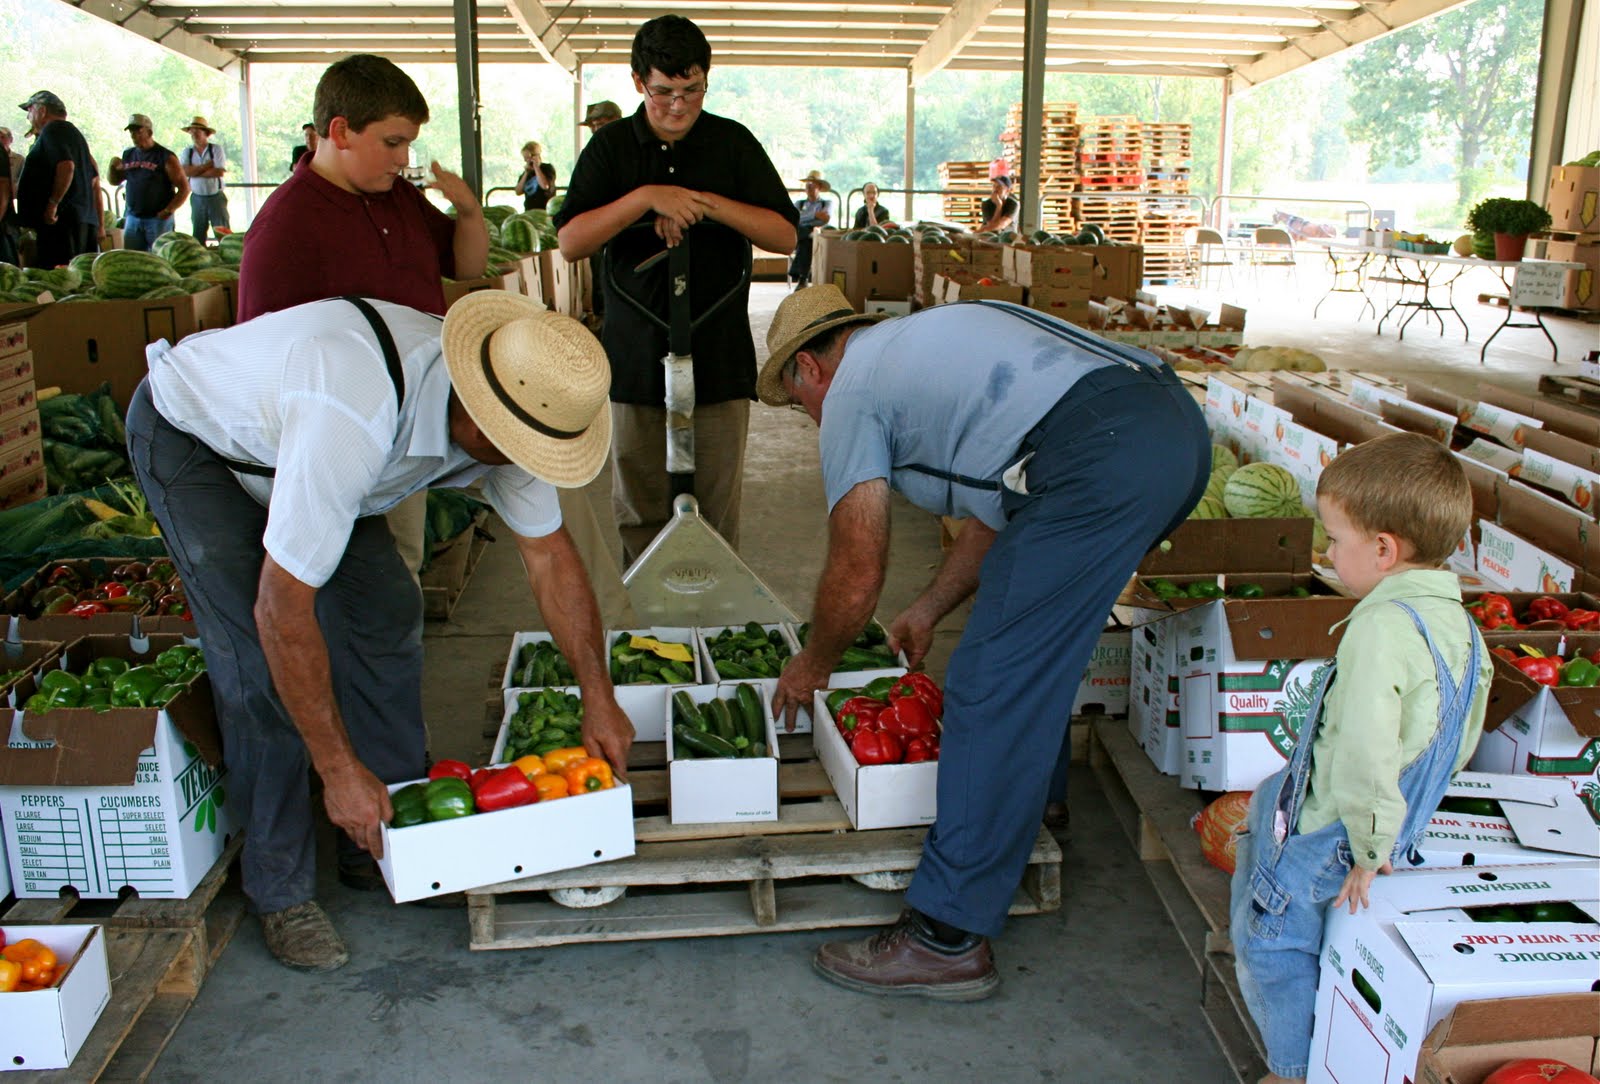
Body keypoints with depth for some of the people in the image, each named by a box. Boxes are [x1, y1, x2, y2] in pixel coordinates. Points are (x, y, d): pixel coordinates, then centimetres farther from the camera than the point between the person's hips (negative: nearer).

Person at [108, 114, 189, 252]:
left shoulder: (165, 157, -5)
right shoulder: (128, 155, 13)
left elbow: (184, 187, -8)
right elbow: (114, 181, 23)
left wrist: (169, 210, -16)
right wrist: (112, 167, 2)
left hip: (158, 219, -6)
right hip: (132, 219, 6)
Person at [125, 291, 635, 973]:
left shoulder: (513, 409, -22)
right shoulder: (353, 419, -45)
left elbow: (549, 552, -9)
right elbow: (282, 608, -38)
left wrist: (599, 699, -8)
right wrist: (339, 770, -30)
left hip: (279, 424, 7)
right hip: (190, 439, -6)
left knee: (385, 619, -3)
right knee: (261, 665, -16)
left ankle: (390, 843, 12)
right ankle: (280, 890, 1)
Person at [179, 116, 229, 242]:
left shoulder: (216, 149, -3)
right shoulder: (187, 151, 5)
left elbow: (220, 172, -16)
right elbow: (184, 171, -11)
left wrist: (195, 172, -11)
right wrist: (207, 165, -13)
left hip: (216, 197, -3)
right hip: (197, 198, 3)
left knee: (223, 234, -3)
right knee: (198, 236, 9)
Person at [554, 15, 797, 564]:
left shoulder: (733, 143, 6)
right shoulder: (611, 147, 6)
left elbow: (786, 235, 1)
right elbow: (569, 241, -4)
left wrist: (706, 202, -13)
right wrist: (645, 198, -17)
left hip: (721, 355, 0)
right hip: (636, 355, 1)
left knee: (716, 512, 3)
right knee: (639, 509, 5)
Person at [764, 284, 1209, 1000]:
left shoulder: (851, 389, 8)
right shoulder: (922, 342, 33)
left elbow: (857, 573, 7)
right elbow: (998, 511, 34)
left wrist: (812, 665, 24)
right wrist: (928, 611, 40)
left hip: (1099, 463, -10)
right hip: (1179, 426, 10)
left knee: (992, 689, -5)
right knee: (1036, 647, 28)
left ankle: (949, 940, 1)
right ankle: (1029, 803, 45)